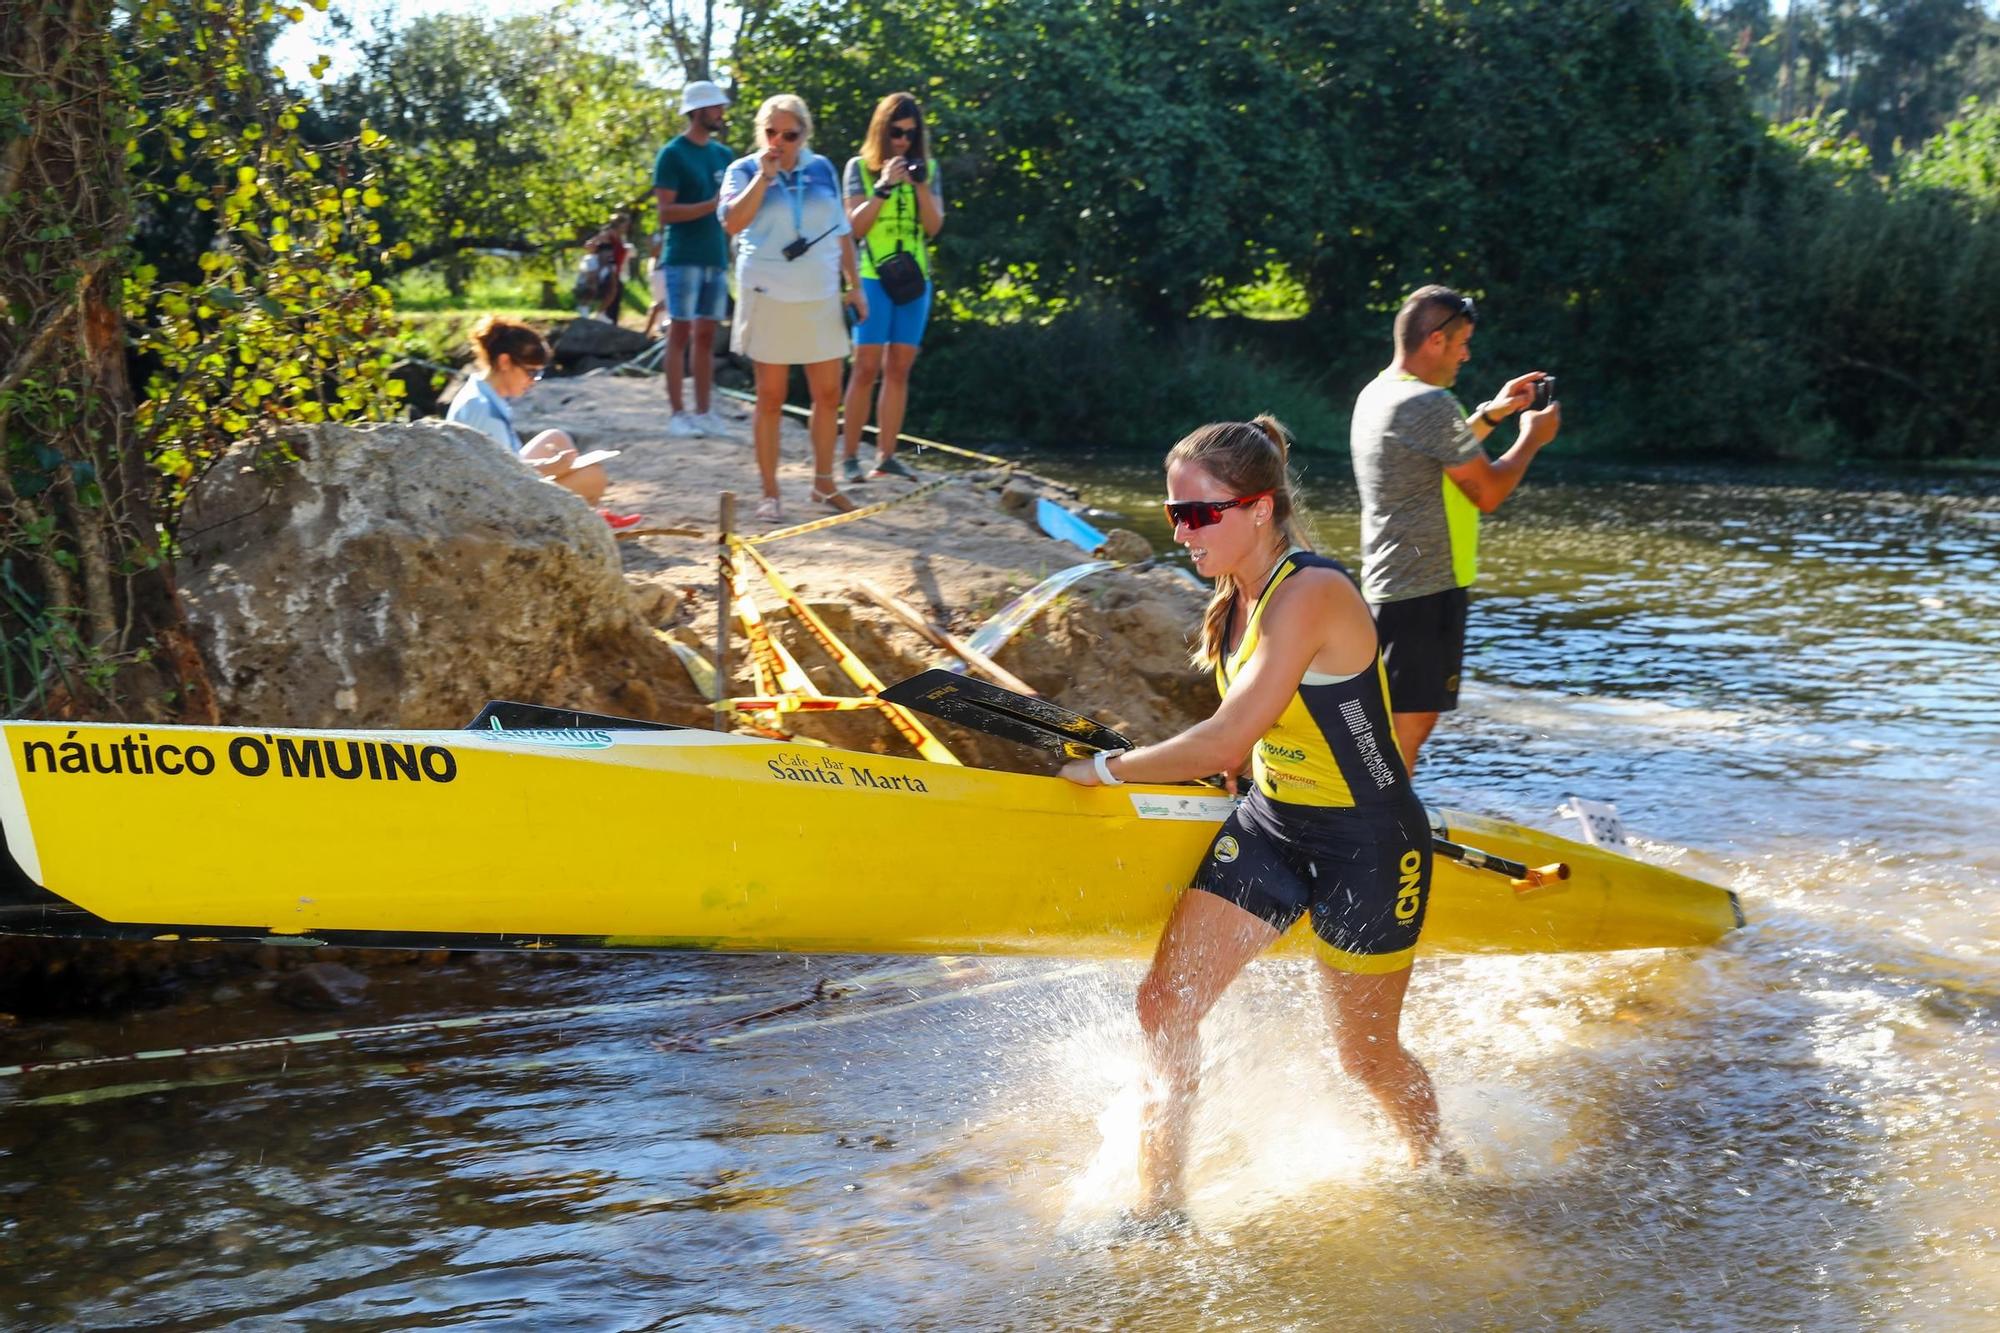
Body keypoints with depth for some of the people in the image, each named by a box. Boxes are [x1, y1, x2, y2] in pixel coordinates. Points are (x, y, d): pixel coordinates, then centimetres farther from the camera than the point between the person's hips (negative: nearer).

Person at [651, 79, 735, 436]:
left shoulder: (723, 155, 14)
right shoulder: (672, 155, -5)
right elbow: (665, 212, -12)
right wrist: (712, 205, -19)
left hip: (716, 257, 6)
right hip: (683, 257, -6)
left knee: (706, 336, 7)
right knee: (680, 333, -4)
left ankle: (703, 412, 9)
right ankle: (677, 413, -2)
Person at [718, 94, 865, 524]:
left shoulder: (822, 170, 8)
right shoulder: (745, 170, -1)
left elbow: (842, 232, 14)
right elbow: (733, 222, -17)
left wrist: (854, 286, 10)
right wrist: (764, 176, -19)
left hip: (821, 297, 3)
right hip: (769, 297, -3)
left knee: (828, 395, 5)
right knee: (770, 399, 1)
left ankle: (824, 484, 18)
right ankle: (769, 492, 8)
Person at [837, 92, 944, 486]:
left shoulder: (928, 168, 10)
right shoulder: (859, 167, 2)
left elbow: (934, 226, 4)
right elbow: (854, 225, -5)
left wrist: (920, 185, -10)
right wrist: (884, 186, -15)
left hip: (914, 278, 3)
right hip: (873, 277, -3)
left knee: (899, 369, 4)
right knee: (867, 367, -7)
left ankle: (886, 455, 7)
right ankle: (850, 456, -2)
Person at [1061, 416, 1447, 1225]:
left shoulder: (1311, 595, -28)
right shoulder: (1237, 597, -1)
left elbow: (1227, 742, -30)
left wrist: (1109, 769, -20)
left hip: (1367, 846, -8)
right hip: (1270, 825, 8)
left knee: (1366, 1057, 11)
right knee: (1165, 1006, -2)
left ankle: (1436, 1169, 41)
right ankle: (1159, 1205, 11)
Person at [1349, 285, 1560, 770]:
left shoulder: (1377, 394, 12)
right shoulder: (1429, 404, -19)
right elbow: (1487, 492, -13)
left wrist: (1489, 415, 23)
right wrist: (1532, 438, 2)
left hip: (1390, 585, 10)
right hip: (1426, 591, -10)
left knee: (1413, 723, 18)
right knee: (1405, 727, -6)